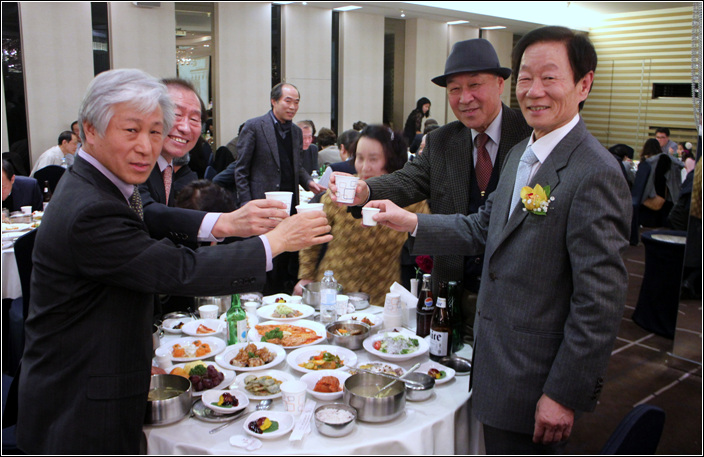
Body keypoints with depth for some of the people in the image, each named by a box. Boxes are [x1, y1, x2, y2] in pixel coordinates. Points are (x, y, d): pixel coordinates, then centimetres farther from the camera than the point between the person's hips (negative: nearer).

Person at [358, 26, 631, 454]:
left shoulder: (596, 174, -22)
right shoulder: (521, 154, 7)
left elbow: (601, 302, -22)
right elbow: (484, 227, 14)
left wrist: (564, 394, -19)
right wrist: (411, 221, 4)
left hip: (536, 379, -8)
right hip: (497, 362, 8)